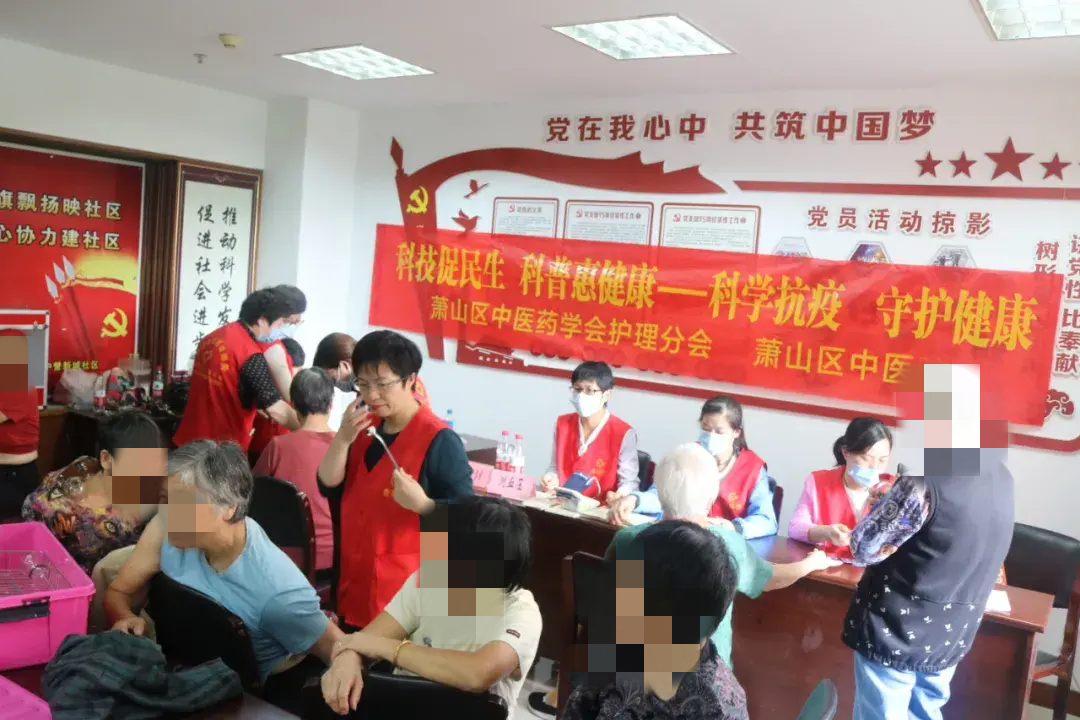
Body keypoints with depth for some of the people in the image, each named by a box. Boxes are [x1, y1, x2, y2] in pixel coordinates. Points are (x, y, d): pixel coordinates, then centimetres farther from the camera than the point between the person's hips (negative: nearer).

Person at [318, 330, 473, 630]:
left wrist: (421, 503, -31)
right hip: (356, 576, 7)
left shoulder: (439, 439, -17)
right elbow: (328, 487, 1)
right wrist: (343, 438, -14)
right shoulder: (363, 426, 5)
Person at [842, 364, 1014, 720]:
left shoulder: (926, 483, -26)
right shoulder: (999, 477, -3)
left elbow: (862, 550, -17)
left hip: (895, 635, -6)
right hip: (950, 638, 7)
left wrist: (882, 506, -2)